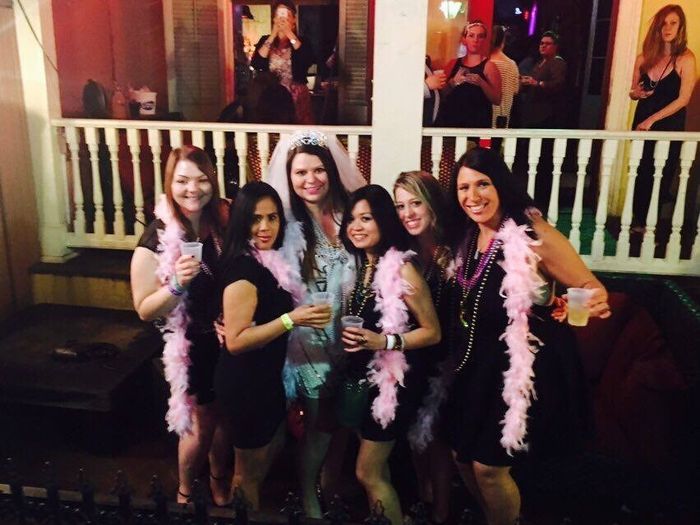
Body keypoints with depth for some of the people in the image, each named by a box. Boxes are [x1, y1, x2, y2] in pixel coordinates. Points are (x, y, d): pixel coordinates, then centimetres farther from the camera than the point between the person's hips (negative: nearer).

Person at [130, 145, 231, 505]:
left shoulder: (224, 221, -7)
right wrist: (176, 285, -32)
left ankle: (218, 479, 48)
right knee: (199, 426, 11)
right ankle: (185, 491, 40)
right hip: (189, 348, -4)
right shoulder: (157, 238, -18)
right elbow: (145, 310, -15)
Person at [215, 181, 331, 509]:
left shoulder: (268, 260, 3)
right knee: (250, 468, 13)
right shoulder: (243, 267, -25)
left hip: (266, 376, 9)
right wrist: (291, 319, -31)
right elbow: (235, 341, -28)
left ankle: (253, 509, 47)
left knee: (273, 447, 27)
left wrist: (301, 314, 6)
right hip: (244, 382, -9)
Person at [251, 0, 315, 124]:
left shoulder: (301, 41, 3)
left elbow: (309, 61, -18)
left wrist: (290, 34, -16)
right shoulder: (265, 40, 6)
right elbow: (255, 65, -9)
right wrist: (272, 36, -10)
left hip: (297, 97, -1)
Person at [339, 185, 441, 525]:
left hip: (392, 382, -7)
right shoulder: (358, 267, 6)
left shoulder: (401, 270, -16)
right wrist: (350, 336, 0)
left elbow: (433, 332, -14)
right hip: (361, 378, 7)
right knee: (378, 469, 16)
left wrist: (384, 341, -25)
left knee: (368, 473, 1)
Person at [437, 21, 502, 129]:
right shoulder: (454, 63, 9)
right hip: (450, 120, 3)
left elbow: (497, 100, -6)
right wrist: (452, 82, -11)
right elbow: (443, 95, 8)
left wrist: (481, 83, -20)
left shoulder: (488, 66, -1)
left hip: (477, 123, -3)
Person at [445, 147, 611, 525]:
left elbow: (591, 287, -14)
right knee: (462, 455, 17)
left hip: (527, 364, -7)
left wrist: (595, 304, -34)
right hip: (480, 363, 7)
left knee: (488, 466, 1)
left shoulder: (534, 235, -18)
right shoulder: (468, 238, 2)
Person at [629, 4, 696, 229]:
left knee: (659, 179, 1)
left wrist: (652, 120, -17)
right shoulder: (644, 57, 6)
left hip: (669, 127, -4)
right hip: (641, 123, 4)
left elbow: (683, 99, -12)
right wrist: (637, 93, -9)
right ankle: (638, 223, 16)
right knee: (639, 176, 5)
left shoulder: (686, 59, -7)